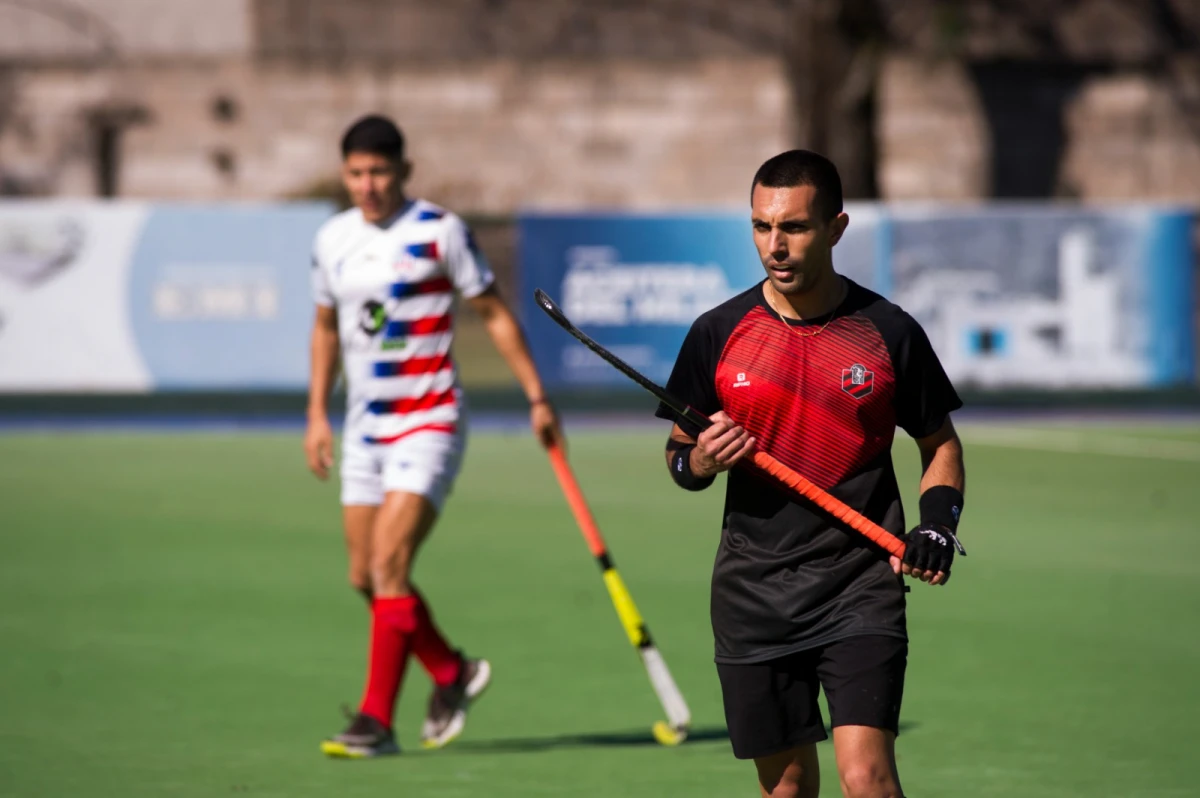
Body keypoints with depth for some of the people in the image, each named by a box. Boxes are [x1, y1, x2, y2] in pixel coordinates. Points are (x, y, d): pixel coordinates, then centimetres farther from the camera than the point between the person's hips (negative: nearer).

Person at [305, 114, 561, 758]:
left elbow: (495, 315, -2)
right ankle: (452, 674, 29)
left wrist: (537, 398, -3)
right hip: (364, 429, 6)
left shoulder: (439, 232, -8)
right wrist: (316, 414, 16)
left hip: (429, 422, -6)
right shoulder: (332, 241, 7)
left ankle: (376, 721, -13)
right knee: (365, 577, 8)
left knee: (389, 566, -16)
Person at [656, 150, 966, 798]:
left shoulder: (889, 333, -1)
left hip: (860, 584, -2)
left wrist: (938, 523, -7)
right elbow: (678, 452, 12)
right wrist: (697, 463, -11)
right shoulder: (718, 334, 3)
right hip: (754, 592, 2)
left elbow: (939, 442, 11)